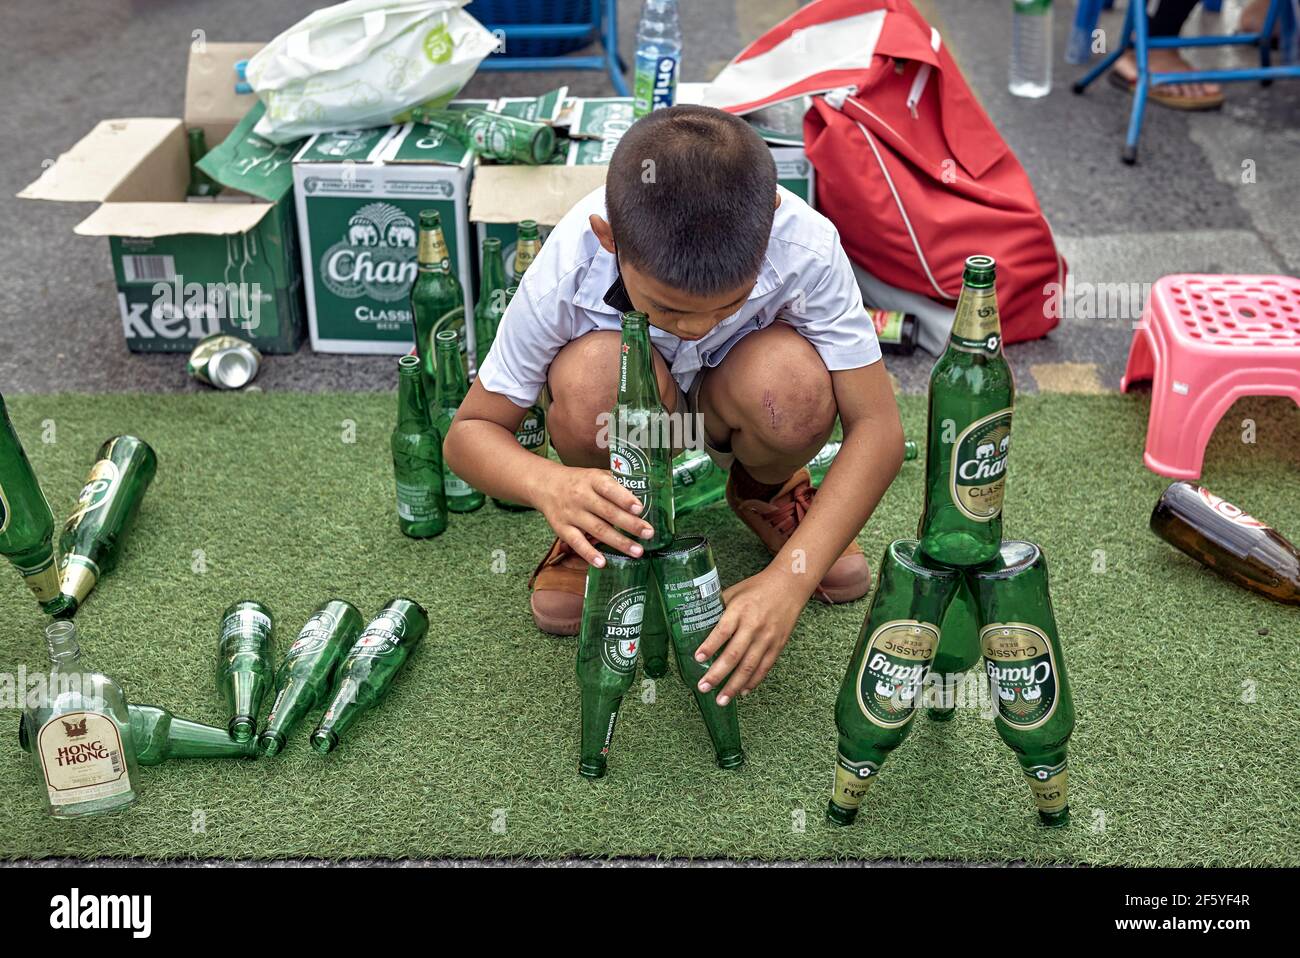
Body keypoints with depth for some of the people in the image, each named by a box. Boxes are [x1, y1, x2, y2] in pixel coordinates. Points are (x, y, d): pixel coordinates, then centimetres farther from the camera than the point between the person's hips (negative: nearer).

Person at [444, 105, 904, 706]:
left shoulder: (806, 248, -34)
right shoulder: (564, 275, -32)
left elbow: (876, 426, -30)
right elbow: (469, 431, -22)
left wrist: (788, 579, -42)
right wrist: (547, 485, -46)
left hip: (727, 406, 1)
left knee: (794, 386, -35)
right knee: (597, 374, -37)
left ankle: (765, 493, 1)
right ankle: (605, 522, -3)